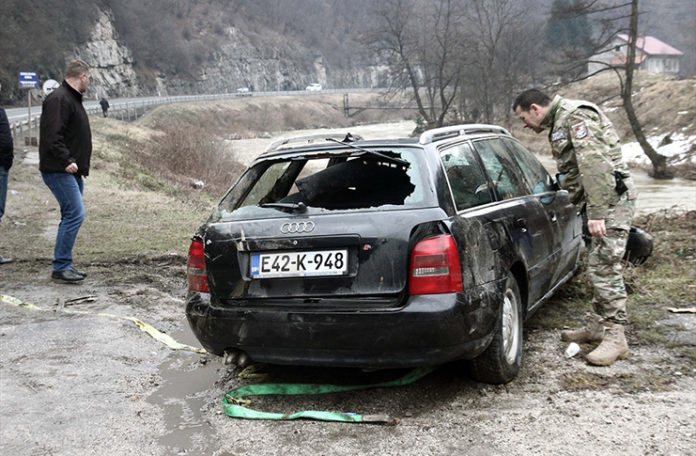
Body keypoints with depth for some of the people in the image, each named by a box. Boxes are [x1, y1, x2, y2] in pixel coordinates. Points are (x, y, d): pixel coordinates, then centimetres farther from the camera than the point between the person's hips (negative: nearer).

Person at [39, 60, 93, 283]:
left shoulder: (72, 98, 20)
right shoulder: (59, 99, -14)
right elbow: (52, 136, -23)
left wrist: (80, 164, 19)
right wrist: (66, 161, -27)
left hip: (72, 172, 11)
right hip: (59, 171, -11)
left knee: (72, 215, 12)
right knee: (75, 214, -14)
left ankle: (64, 265, 19)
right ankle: (61, 267, -8)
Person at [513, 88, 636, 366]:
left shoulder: (576, 116, -13)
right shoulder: (558, 124, 21)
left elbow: (595, 165, -23)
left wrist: (597, 213, -28)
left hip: (611, 198, -10)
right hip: (596, 200, 10)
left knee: (604, 266, -12)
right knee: (597, 265, 14)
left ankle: (615, 338, -8)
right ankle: (597, 326, 23)